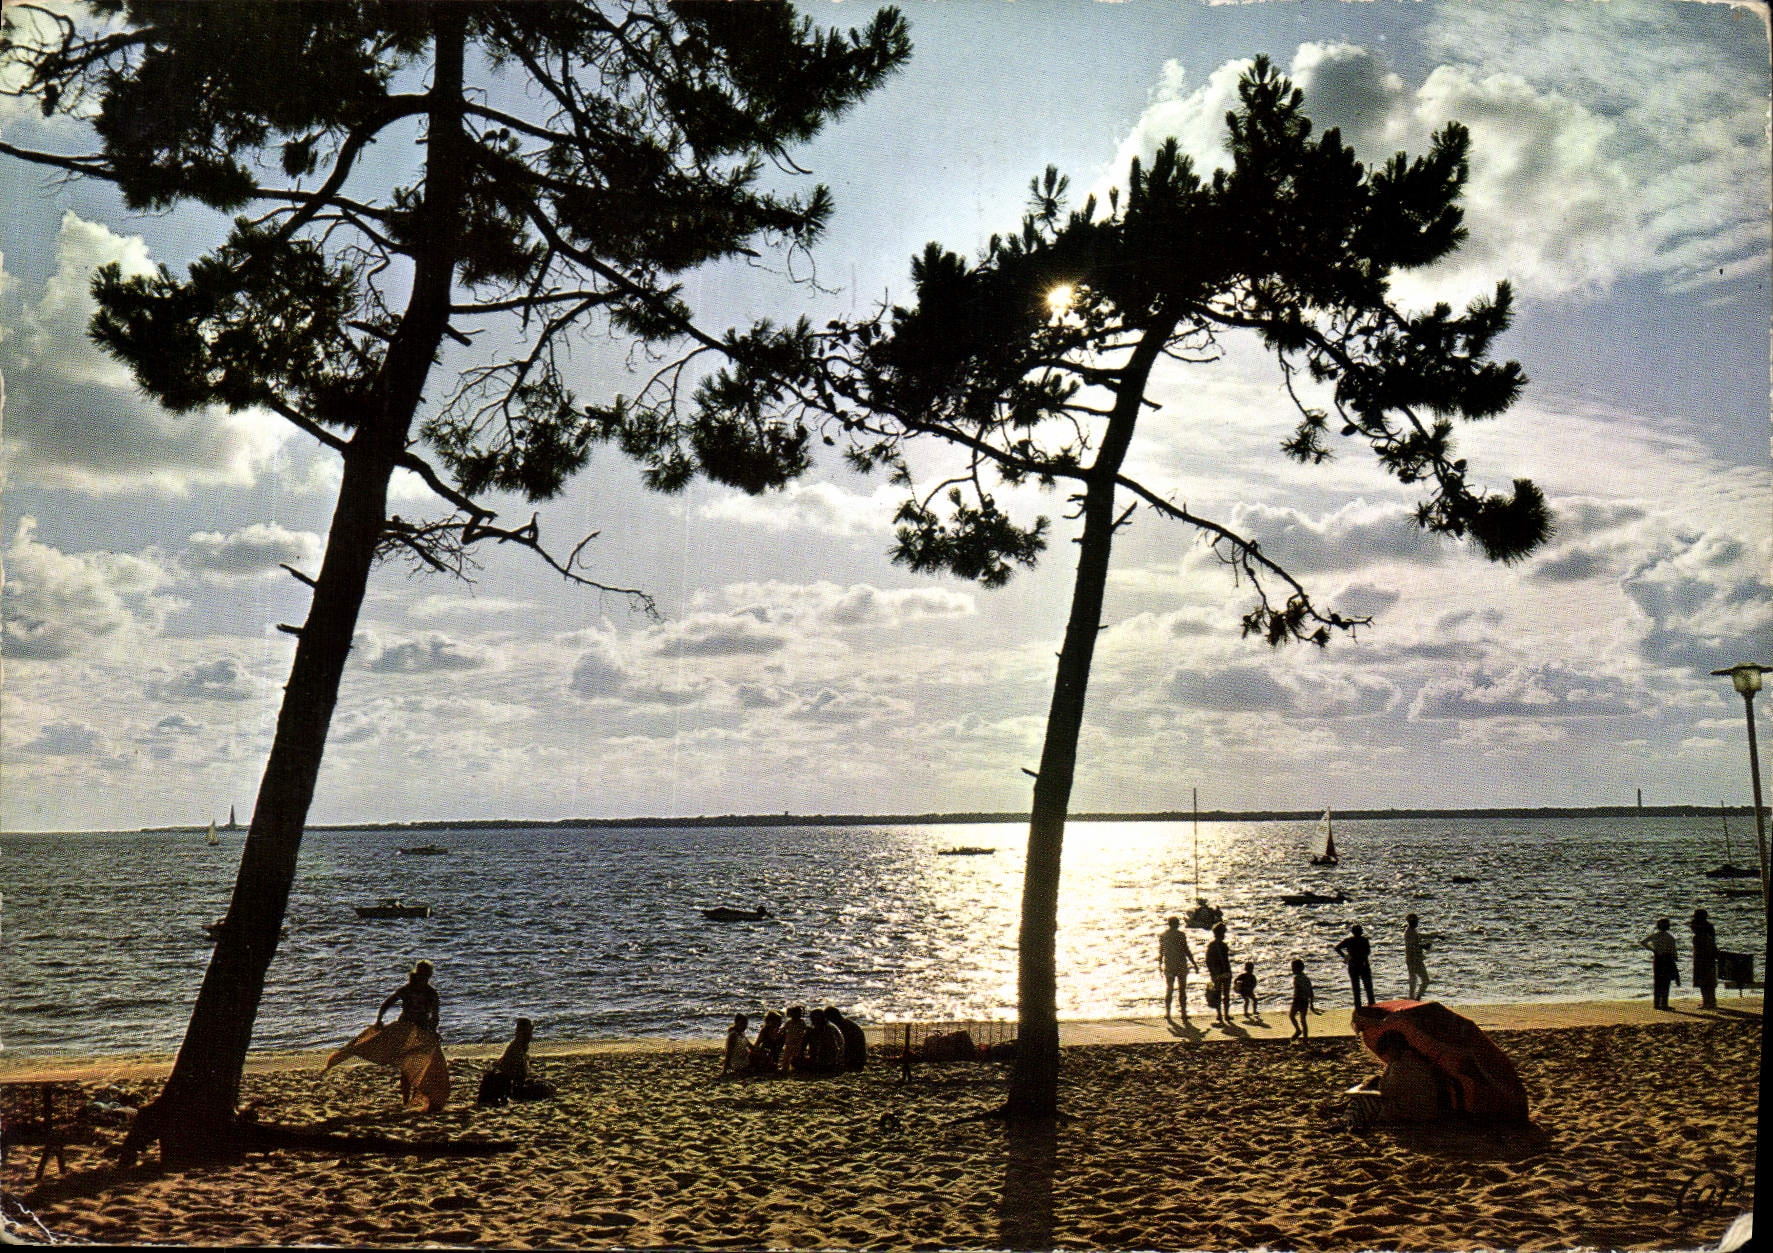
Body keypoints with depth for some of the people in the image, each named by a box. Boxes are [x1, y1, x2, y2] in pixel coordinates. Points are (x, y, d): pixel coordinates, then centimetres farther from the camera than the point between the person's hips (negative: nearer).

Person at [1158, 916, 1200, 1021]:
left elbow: (1160, 951, 7)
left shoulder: (1162, 936, 2)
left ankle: (1167, 1012, 15)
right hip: (1181, 965, -3)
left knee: (1169, 989, 13)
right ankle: (1184, 1013, 3)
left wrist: (1159, 965, 19)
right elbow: (1186, 950, -11)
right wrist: (1194, 964, -4)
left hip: (1168, 966, 3)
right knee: (1182, 989, 4)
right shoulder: (1181, 935, -10)